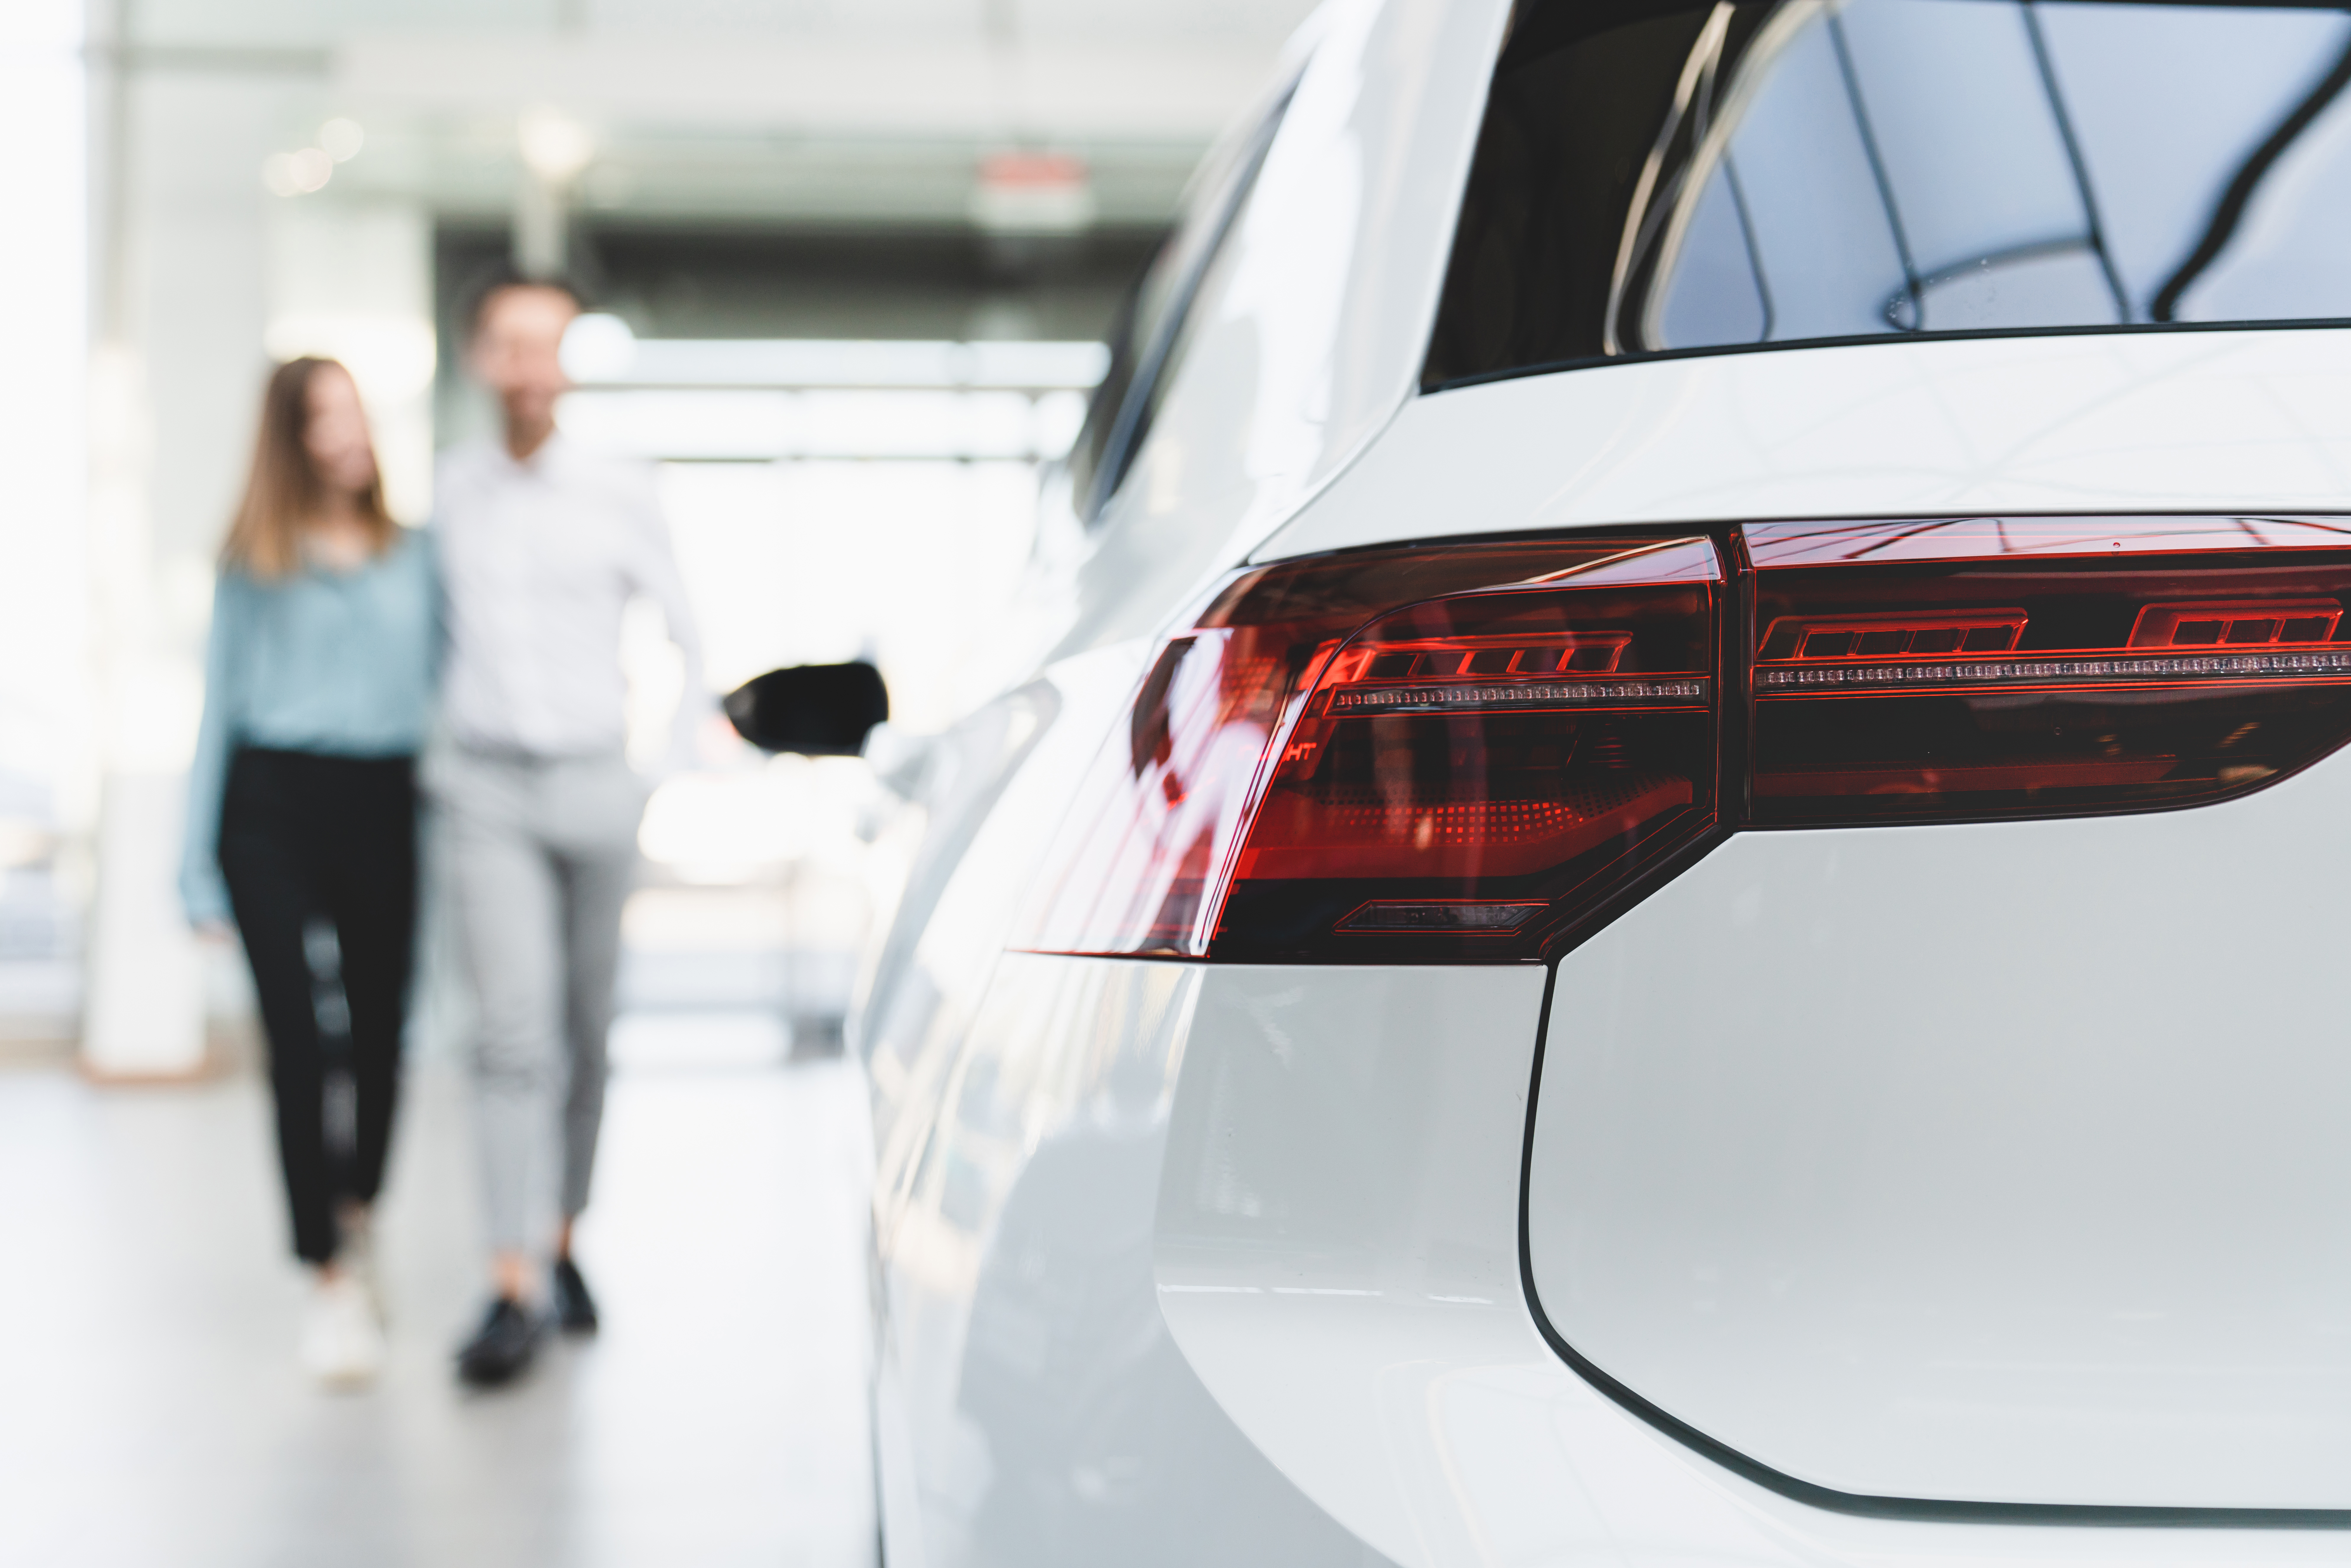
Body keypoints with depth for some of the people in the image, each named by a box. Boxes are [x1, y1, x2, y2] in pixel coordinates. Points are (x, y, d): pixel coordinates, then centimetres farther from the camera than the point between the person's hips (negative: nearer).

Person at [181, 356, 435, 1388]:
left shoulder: (411, 558, 11)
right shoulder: (256, 563, 7)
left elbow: (440, 689, 13)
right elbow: (221, 702, 7)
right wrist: (200, 864, 3)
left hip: (385, 805, 2)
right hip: (275, 807, -2)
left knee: (381, 1032, 8)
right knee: (296, 1042, -7)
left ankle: (356, 1217, 34)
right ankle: (330, 1275, -2)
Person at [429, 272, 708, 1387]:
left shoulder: (622, 494, 2)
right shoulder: (448, 493, 5)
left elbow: (682, 629, 11)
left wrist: (688, 759, 4)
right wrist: (424, 756, 13)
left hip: (597, 784, 1)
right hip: (488, 790, -1)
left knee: (586, 1033, 9)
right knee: (514, 1030, -14)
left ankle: (561, 1242, 26)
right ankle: (515, 1287, -15)